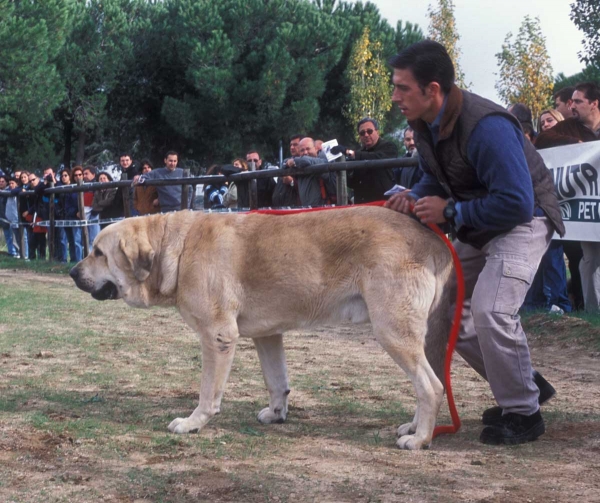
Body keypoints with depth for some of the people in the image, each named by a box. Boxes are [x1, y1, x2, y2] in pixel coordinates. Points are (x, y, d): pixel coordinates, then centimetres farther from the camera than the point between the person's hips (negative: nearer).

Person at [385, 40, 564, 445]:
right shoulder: (425, 124, -5)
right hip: (477, 228, 9)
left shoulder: (487, 127, -32)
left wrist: (451, 211, -27)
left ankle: (523, 414, -5)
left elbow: (517, 204, -32)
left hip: (521, 222, -9)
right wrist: (415, 197, -10)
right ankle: (525, 385, 23)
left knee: (491, 311, -25)